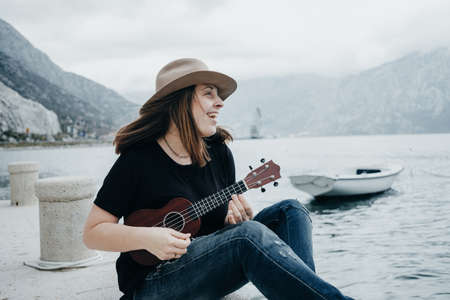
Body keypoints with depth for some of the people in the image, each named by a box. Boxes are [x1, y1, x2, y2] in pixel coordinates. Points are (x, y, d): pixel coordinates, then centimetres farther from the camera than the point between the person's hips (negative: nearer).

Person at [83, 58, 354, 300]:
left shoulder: (219, 152, 4)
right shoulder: (138, 160, -12)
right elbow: (92, 233, -8)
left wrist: (236, 216, -10)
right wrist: (146, 237, -25)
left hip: (213, 267, 7)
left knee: (290, 211, -8)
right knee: (249, 234, -33)